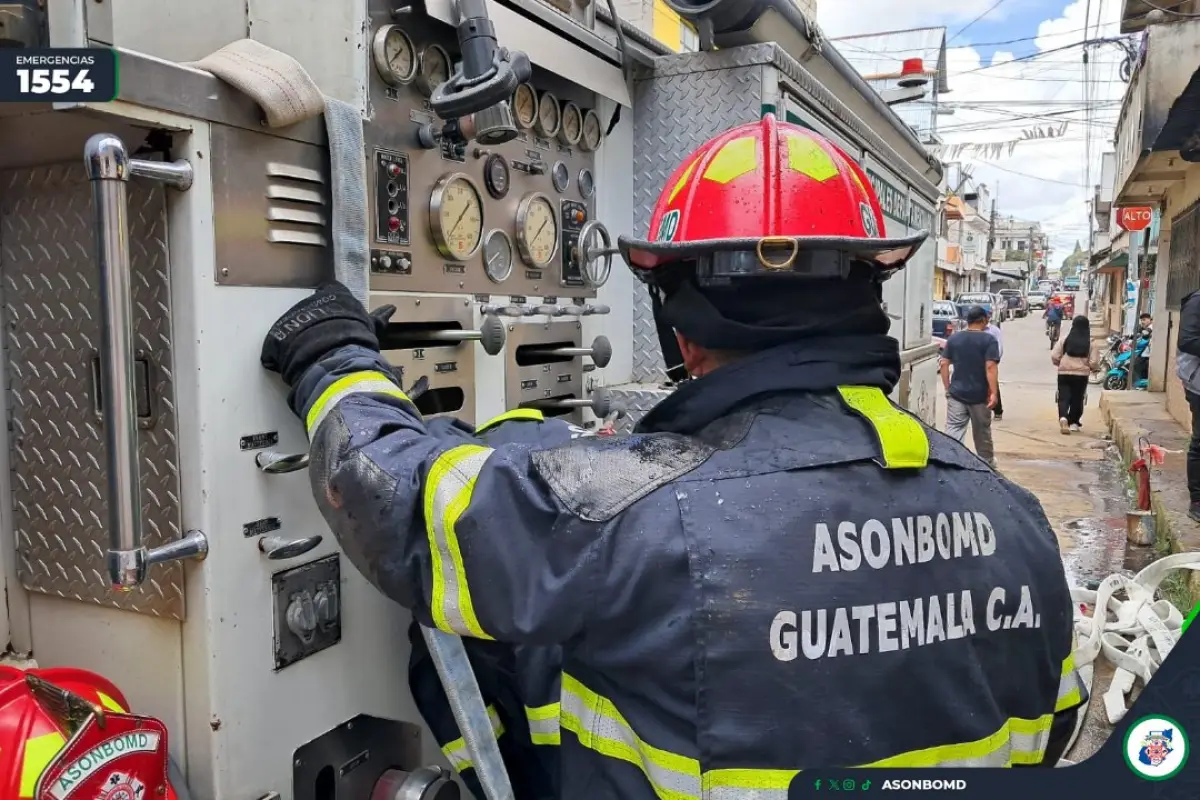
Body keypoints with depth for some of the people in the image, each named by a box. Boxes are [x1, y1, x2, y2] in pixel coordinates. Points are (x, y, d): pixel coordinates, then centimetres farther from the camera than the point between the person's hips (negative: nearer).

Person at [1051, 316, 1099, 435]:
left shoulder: (1065, 339, -3)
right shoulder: (1090, 343, -4)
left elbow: (1054, 356, -5)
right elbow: (1094, 362, -7)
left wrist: (1060, 364, 15)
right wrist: (1093, 368, 16)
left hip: (1064, 373, 0)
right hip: (1081, 375, 0)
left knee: (1063, 398, 3)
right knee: (1077, 399, 14)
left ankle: (1063, 418, -21)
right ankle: (1073, 423, 19)